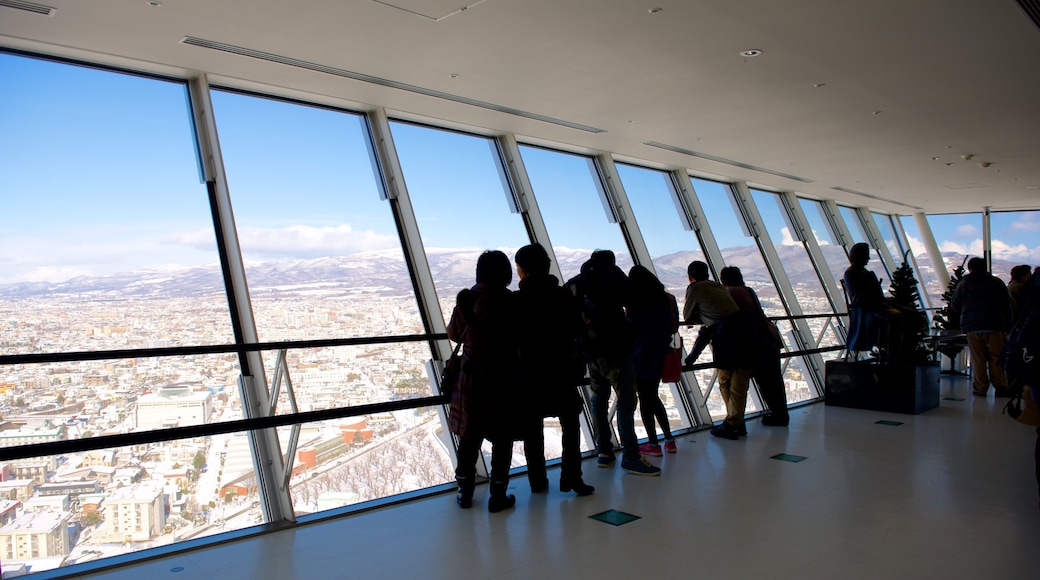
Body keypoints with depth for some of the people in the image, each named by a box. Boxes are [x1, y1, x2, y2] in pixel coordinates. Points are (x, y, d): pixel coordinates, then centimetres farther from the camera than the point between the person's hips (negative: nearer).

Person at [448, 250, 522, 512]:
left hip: (472, 378, 3)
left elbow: (453, 334, 5)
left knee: (469, 435, 15)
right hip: (504, 379, -3)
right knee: (502, 438, 8)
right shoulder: (512, 302, -11)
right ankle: (498, 494, 12)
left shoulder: (466, 298, -4)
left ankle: (465, 491, 23)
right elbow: (522, 341, -12)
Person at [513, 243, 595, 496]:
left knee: (532, 427, 9)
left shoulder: (518, 300, -9)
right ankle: (571, 477, 7)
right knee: (570, 424, 12)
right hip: (561, 369, 1)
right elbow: (577, 330, 1)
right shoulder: (563, 295, -3)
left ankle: (537, 480, 13)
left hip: (530, 370, -1)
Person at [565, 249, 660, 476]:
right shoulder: (612, 274, 0)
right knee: (626, 400, -5)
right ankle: (630, 456, -6)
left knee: (599, 399, 14)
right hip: (614, 347, -6)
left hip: (590, 349, 6)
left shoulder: (573, 284, 15)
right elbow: (631, 300, -4)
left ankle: (604, 451, 15)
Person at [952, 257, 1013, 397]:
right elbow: (1007, 305, 5)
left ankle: (980, 388, 1)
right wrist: (1007, 327, 7)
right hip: (995, 326, 0)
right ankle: (1000, 387, 2)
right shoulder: (997, 282, 6)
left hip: (972, 327, 0)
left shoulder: (963, 284, 4)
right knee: (996, 358, 4)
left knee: (977, 359, 1)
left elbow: (954, 305, 8)